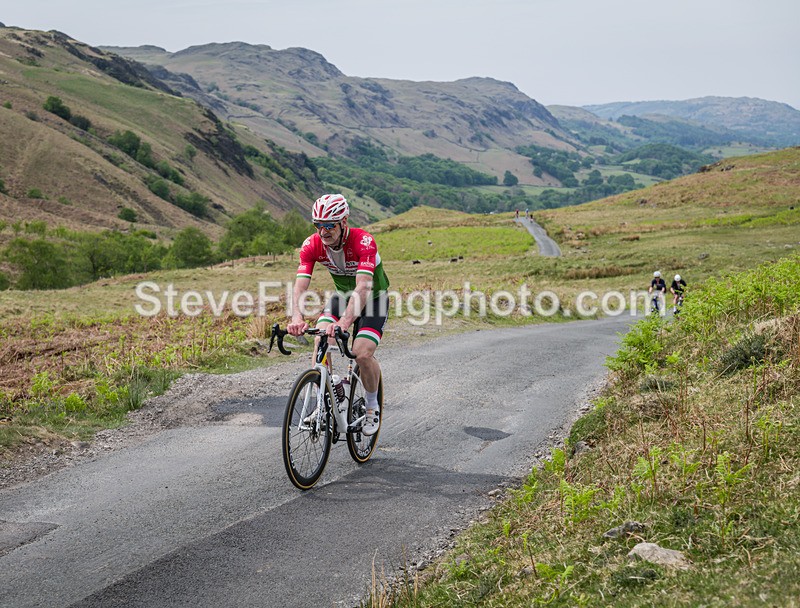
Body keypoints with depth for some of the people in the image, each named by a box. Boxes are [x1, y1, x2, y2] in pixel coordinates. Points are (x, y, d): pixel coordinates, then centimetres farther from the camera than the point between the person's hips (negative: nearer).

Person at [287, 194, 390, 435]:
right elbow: (300, 285, -29)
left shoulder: (363, 242, -33)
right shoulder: (312, 245, -20)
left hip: (373, 298, -4)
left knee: (362, 354, -22)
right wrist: (297, 318, -49)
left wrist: (345, 321, -60)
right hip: (342, 295, 4)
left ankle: (372, 406, 6)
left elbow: (363, 287, -45)